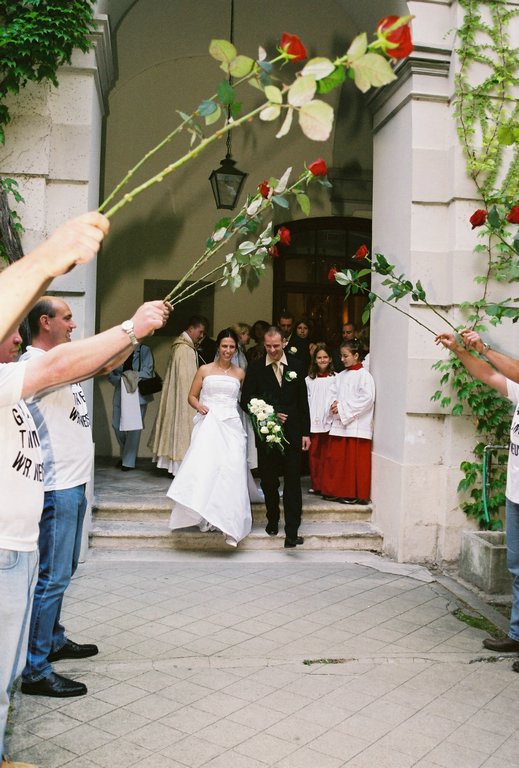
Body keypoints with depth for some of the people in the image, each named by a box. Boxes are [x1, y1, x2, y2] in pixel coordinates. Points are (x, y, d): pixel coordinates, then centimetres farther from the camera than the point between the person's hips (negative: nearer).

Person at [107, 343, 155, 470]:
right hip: (120, 394, 4)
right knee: (117, 425, 7)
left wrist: (132, 377, -15)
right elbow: (110, 374, 7)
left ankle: (129, 461, 5)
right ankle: (124, 456, 28)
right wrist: (121, 379, -11)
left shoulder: (144, 350, 0)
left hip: (138, 394, -4)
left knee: (133, 427, -5)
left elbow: (147, 372, -6)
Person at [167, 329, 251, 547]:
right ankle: (206, 518, 5)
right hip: (208, 424, 0)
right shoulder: (204, 370, 9)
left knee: (230, 472, -10)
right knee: (204, 468, -9)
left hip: (231, 426, 0)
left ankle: (228, 524, -7)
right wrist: (199, 406, -8)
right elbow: (192, 396, 10)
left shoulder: (240, 373, 13)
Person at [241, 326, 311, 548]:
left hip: (292, 434, 0)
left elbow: (303, 402, 7)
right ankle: (272, 521, 30)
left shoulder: (296, 366, 5)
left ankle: (292, 533, -3)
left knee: (293, 483, -4)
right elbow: (246, 401, 1)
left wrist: (306, 432, 4)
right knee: (268, 482, 10)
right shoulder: (255, 368, 2)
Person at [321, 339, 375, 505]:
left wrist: (343, 407, -15)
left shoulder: (364, 375, -6)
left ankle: (355, 494, 8)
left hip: (356, 425, -6)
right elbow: (333, 393, 15)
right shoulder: (340, 376, 15)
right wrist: (335, 404, -8)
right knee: (334, 458, 6)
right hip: (339, 423, 7)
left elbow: (367, 398, -15)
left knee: (354, 461, -2)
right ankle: (336, 491, 17)